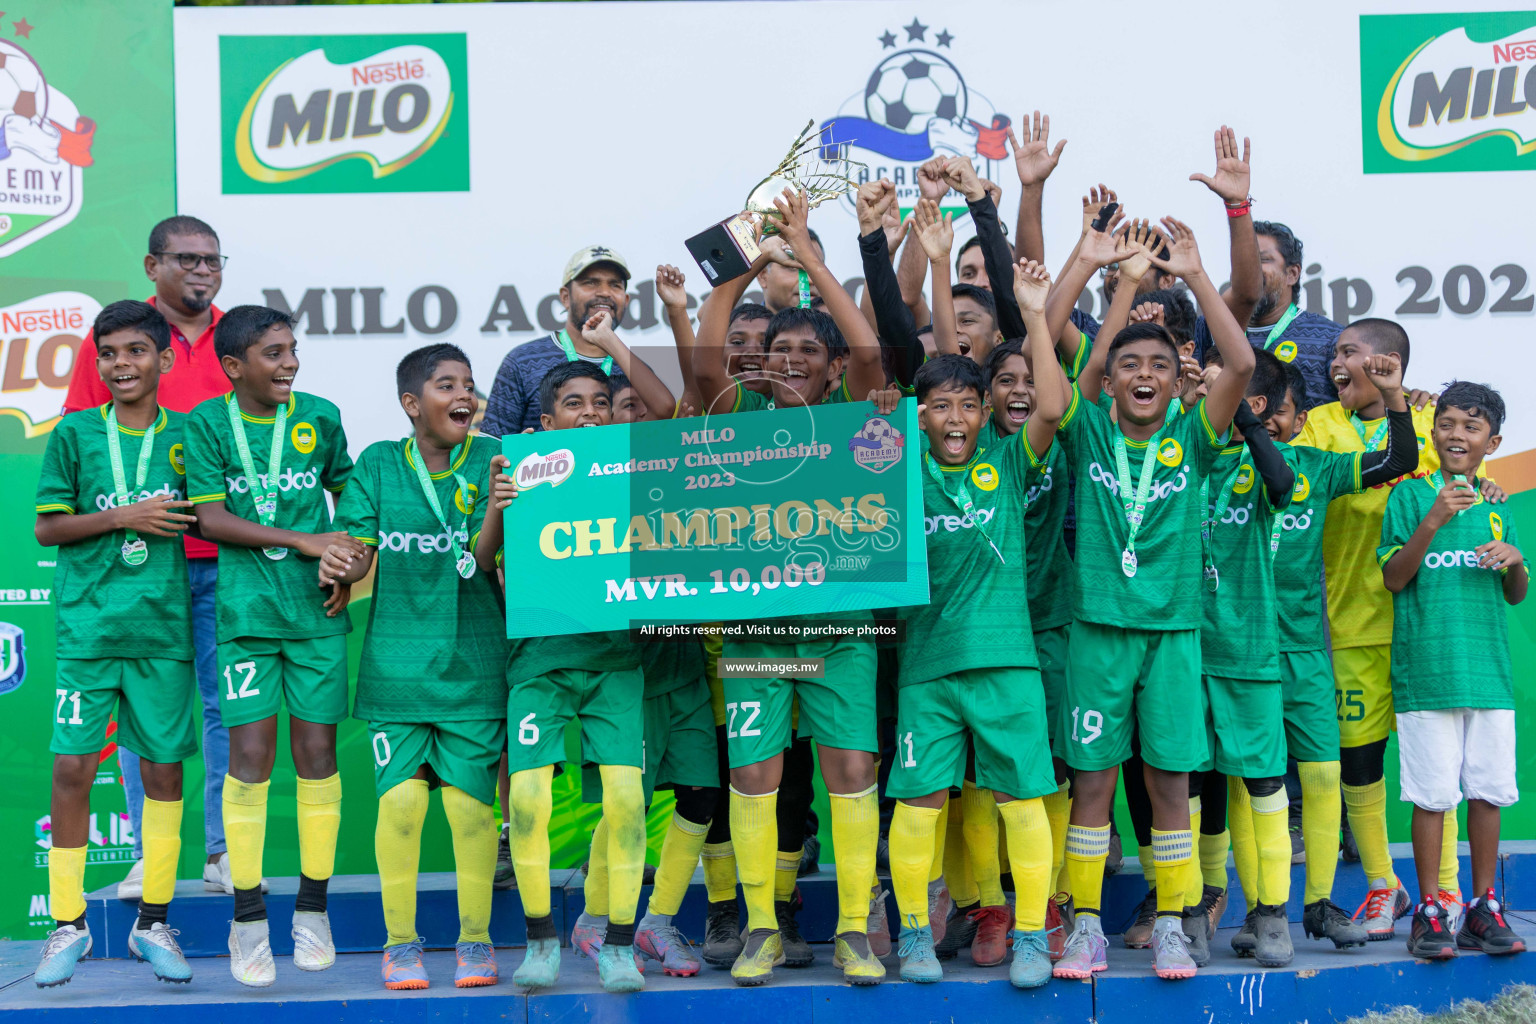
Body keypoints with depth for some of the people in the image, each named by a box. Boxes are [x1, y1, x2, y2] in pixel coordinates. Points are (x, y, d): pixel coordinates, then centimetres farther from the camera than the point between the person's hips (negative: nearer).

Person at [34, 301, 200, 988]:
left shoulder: (185, 435, 6)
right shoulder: (75, 433, 3)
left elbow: (204, 520, 12)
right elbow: (47, 527, 0)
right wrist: (127, 517, -10)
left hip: (164, 626, 1)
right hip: (88, 625, -1)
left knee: (163, 769, 5)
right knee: (72, 767, -3)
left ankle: (152, 923, 17)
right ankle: (68, 924, 12)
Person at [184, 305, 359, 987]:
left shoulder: (320, 416, 6)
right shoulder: (207, 422, 0)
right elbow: (210, 518, -6)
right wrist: (305, 542, -12)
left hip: (317, 612, 2)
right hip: (246, 614, -2)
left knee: (317, 754, 3)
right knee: (250, 757, -4)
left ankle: (312, 911, 16)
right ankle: (247, 920, 9)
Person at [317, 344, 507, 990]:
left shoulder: (495, 461, 1)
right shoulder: (378, 465, 5)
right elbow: (358, 555, 2)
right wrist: (337, 564, -22)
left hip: (473, 664, 0)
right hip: (396, 664, 1)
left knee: (469, 802, 0)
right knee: (400, 797, -4)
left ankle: (475, 939, 17)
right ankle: (400, 942, 13)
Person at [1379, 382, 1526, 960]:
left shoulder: (1495, 507, 15)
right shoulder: (1410, 496, 3)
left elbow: (1516, 595, 19)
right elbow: (1393, 578, -6)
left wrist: (1514, 561, -3)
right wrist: (1432, 522, -18)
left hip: (1488, 668, 4)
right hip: (1426, 667, -4)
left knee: (1489, 791, 5)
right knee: (1432, 794, -3)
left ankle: (1484, 908, 16)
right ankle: (1429, 912, 6)